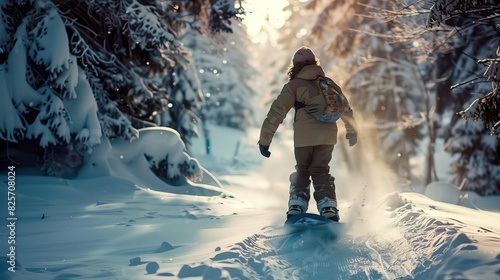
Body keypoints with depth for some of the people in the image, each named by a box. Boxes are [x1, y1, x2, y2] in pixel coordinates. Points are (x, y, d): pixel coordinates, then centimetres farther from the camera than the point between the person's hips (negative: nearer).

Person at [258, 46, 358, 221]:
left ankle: (296, 207, 3)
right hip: (328, 136, 3)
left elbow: (276, 113, -6)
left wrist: (264, 140, -4)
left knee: (301, 171, 17)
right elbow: (346, 109, 25)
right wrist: (352, 131, 40)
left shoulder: (294, 85, 0)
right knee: (321, 171, 14)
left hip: (304, 138, -3)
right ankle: (328, 207, -4)